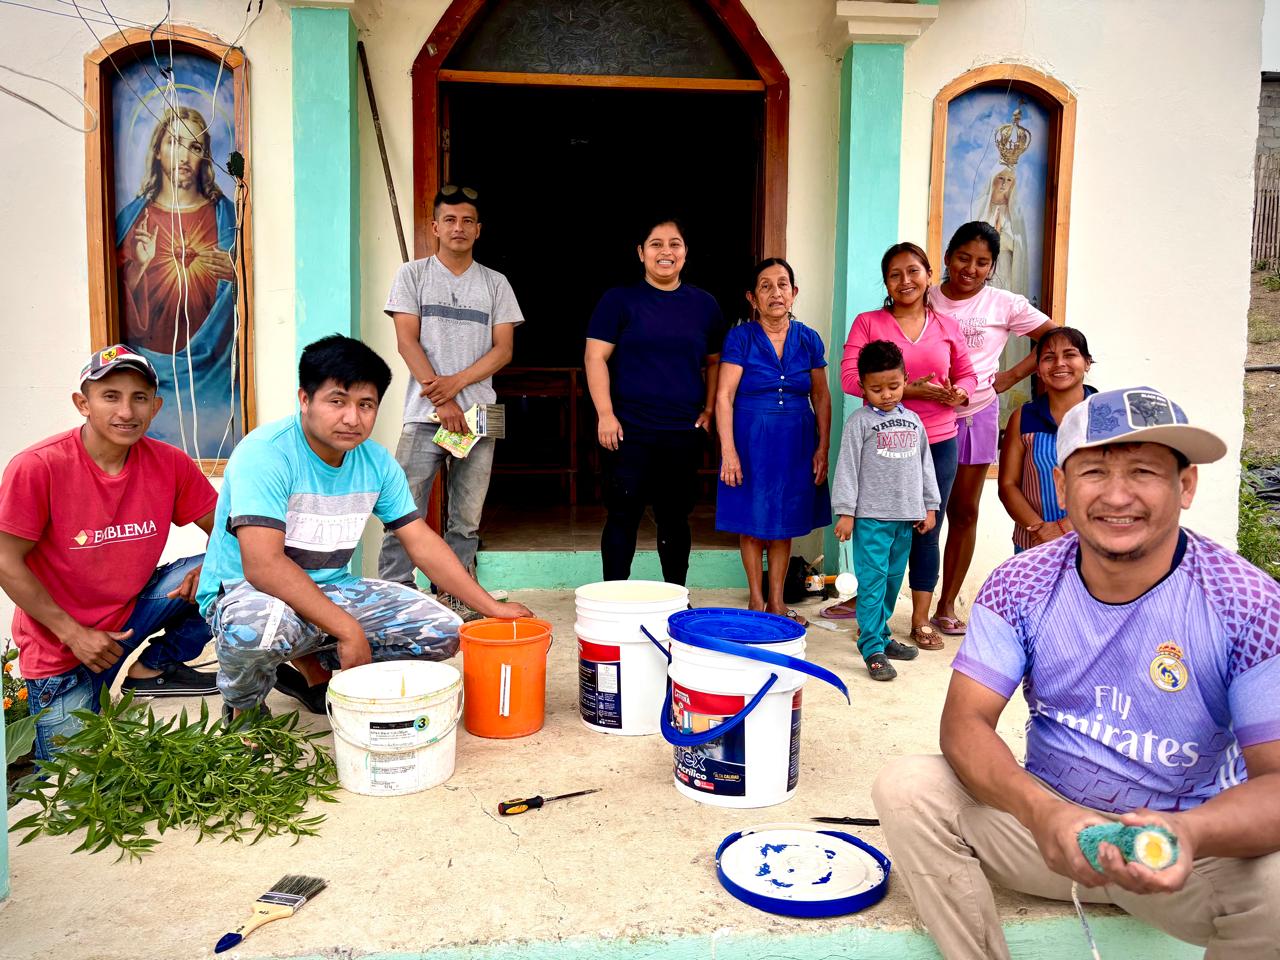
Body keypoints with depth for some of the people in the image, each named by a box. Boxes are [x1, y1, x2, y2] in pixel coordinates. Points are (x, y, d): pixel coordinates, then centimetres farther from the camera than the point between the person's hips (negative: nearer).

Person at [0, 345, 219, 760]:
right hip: (60, 643, -3)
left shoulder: (170, 464, -10)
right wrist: (73, 633, -16)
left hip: (133, 611, 3)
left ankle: (155, 667, -1)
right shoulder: (38, 467, -20)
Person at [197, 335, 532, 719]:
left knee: (443, 630, -5)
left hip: (333, 592, 7)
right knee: (257, 626, -41)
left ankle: (312, 664, 13)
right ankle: (244, 703, -4)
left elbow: (422, 542, 3)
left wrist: (491, 607, -2)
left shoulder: (377, 463, -2)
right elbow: (263, 565, -31)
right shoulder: (266, 453, -22)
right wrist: (347, 629, -31)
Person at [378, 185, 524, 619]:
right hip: (424, 415, -2)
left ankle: (455, 599, 15)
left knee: (466, 522, 6)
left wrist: (455, 382, -10)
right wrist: (441, 400, -10)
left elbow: (504, 349, 5)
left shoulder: (495, 283, 13)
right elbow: (407, 342, -1)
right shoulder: (413, 274, 8)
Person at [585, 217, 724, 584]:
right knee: (623, 515, 2)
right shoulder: (619, 300, 0)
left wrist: (709, 410, 7)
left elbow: (713, 362, 18)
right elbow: (595, 357, -4)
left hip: (685, 432, 3)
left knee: (675, 517, 11)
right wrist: (605, 414, -11)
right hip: (630, 430, -3)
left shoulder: (704, 304, 10)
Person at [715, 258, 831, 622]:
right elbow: (724, 396, -10)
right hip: (751, 439, -3)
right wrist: (728, 450, -17)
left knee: (785, 522, 10)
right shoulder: (741, 338, -6)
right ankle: (756, 600, 19)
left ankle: (777, 601, 22)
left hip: (796, 442, 3)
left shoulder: (809, 340, 4)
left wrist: (823, 448, 2)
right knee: (752, 522, 4)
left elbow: (821, 397, 8)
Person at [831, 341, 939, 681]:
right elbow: (847, 467, -6)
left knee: (893, 579, 12)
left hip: (905, 516, 5)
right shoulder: (860, 421, -4)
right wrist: (845, 512, -10)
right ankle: (872, 648, -3)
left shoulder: (912, 420, 12)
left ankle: (880, 633, 25)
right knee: (872, 581, -7)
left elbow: (925, 465, 18)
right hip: (871, 516, -5)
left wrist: (930, 506, 15)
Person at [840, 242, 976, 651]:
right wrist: (908, 390, -19)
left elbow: (967, 374, 18)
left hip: (938, 443, 3)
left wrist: (958, 393, -7)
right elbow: (850, 377, -11)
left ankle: (921, 620, 21)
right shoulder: (868, 323, -1)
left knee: (926, 534, 9)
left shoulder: (947, 327, 9)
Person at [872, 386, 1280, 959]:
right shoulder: (1021, 586, -9)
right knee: (905, 787, -21)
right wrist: (1041, 812, -34)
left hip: (1198, 843, -1)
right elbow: (965, 720, -14)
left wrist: (1188, 834, -40)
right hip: (1047, 820, 2)